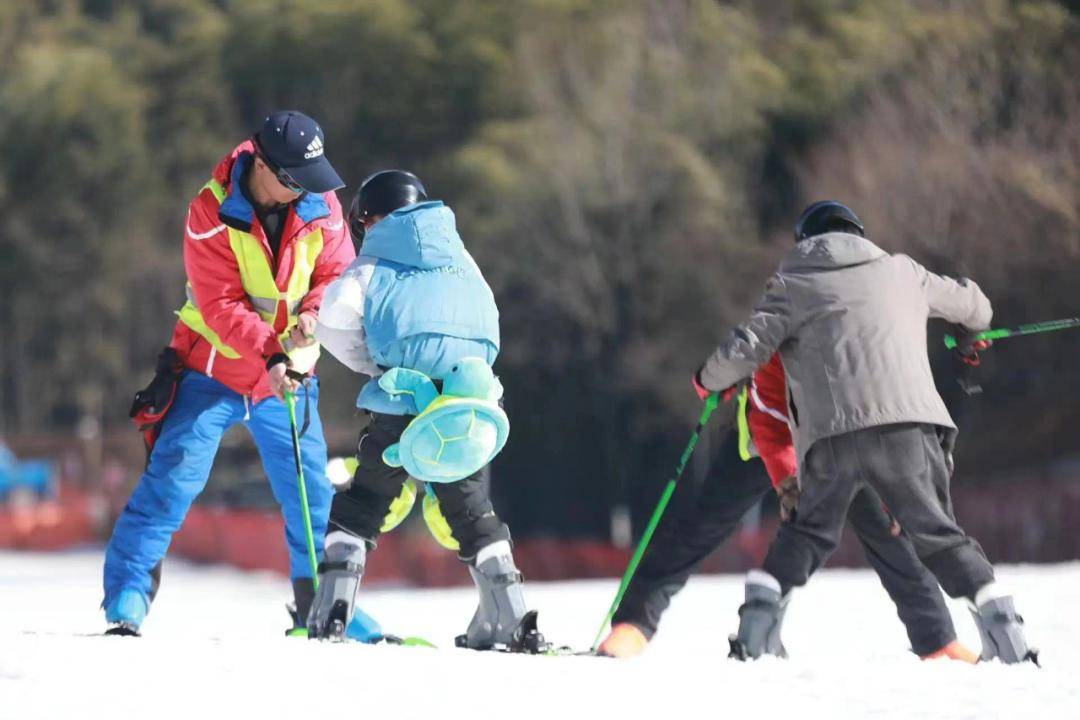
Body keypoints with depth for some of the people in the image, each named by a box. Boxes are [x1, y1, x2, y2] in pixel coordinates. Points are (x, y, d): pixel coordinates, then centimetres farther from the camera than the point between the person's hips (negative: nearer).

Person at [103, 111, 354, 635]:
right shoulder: (212, 212, -18)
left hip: (287, 373, 3)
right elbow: (220, 305, -21)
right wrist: (271, 352, -34)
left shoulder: (322, 208, -7)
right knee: (172, 479, -11)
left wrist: (314, 314, -25)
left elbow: (338, 275, -3)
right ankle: (126, 600, -7)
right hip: (212, 369, -3)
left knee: (312, 493, 5)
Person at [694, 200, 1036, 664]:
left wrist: (710, 379, 28)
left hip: (831, 434, -1)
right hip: (908, 424, 1)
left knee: (808, 530, 18)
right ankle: (992, 609, -11)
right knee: (937, 533, 6)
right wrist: (971, 334, 61)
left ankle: (764, 601, 0)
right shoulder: (900, 271, 23)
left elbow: (744, 351, 6)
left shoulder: (792, 285, 16)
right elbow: (970, 303, 38)